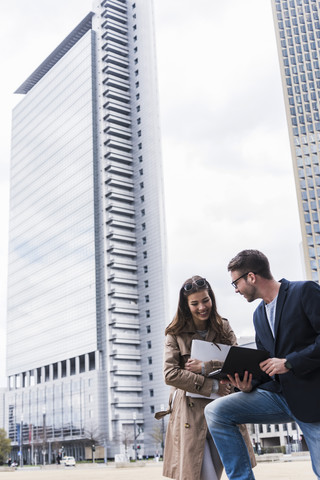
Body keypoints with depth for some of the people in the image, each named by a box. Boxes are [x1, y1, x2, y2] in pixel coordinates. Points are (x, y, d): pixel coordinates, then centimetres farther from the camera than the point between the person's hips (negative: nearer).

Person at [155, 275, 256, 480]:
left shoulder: (223, 327, 9)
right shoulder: (175, 334, 2)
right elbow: (171, 375, -8)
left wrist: (205, 367, -15)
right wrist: (212, 386, -12)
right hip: (190, 411, -3)